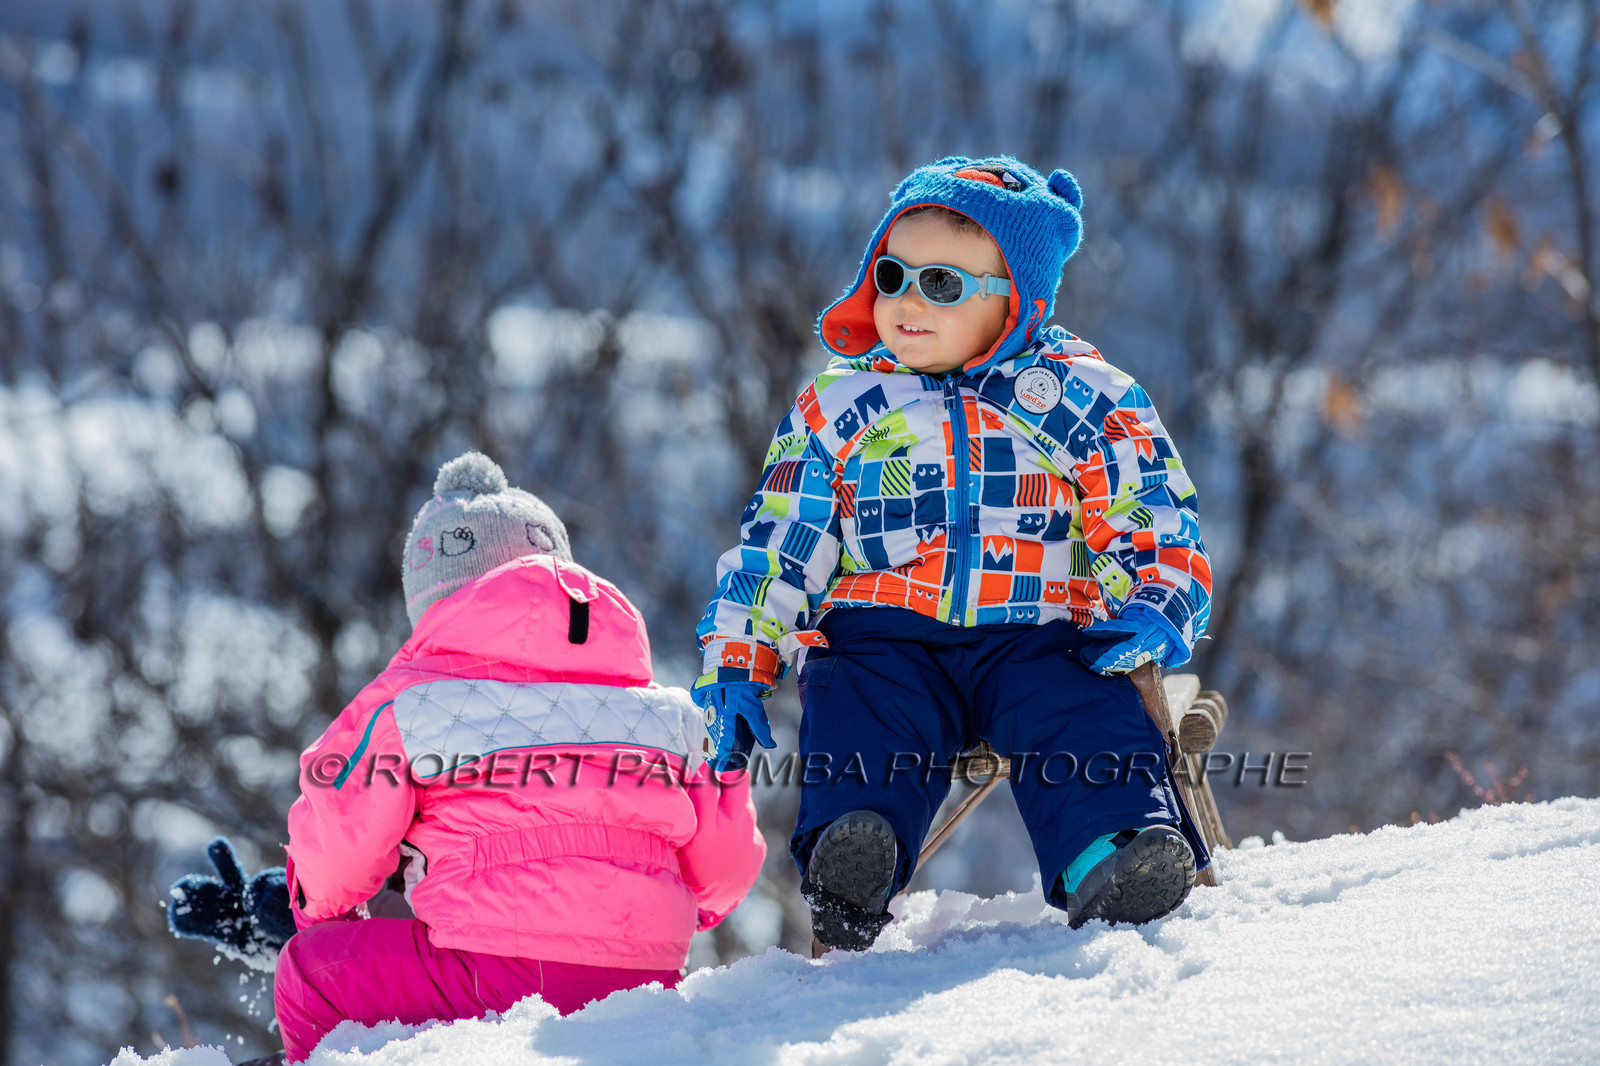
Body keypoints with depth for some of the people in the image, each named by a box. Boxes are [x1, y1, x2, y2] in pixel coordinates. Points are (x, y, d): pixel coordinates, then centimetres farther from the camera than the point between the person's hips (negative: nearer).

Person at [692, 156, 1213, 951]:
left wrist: (1153, 613, -8)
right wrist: (737, 663, 6)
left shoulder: (1083, 399, 11)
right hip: (883, 636, 1)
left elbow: (1157, 527, 12)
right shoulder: (839, 408, 16)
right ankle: (848, 863, -53)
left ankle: (1106, 855, -52)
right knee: (859, 709, -32)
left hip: (1038, 636, 0)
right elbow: (776, 547, 17)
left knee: (1084, 712, -31)